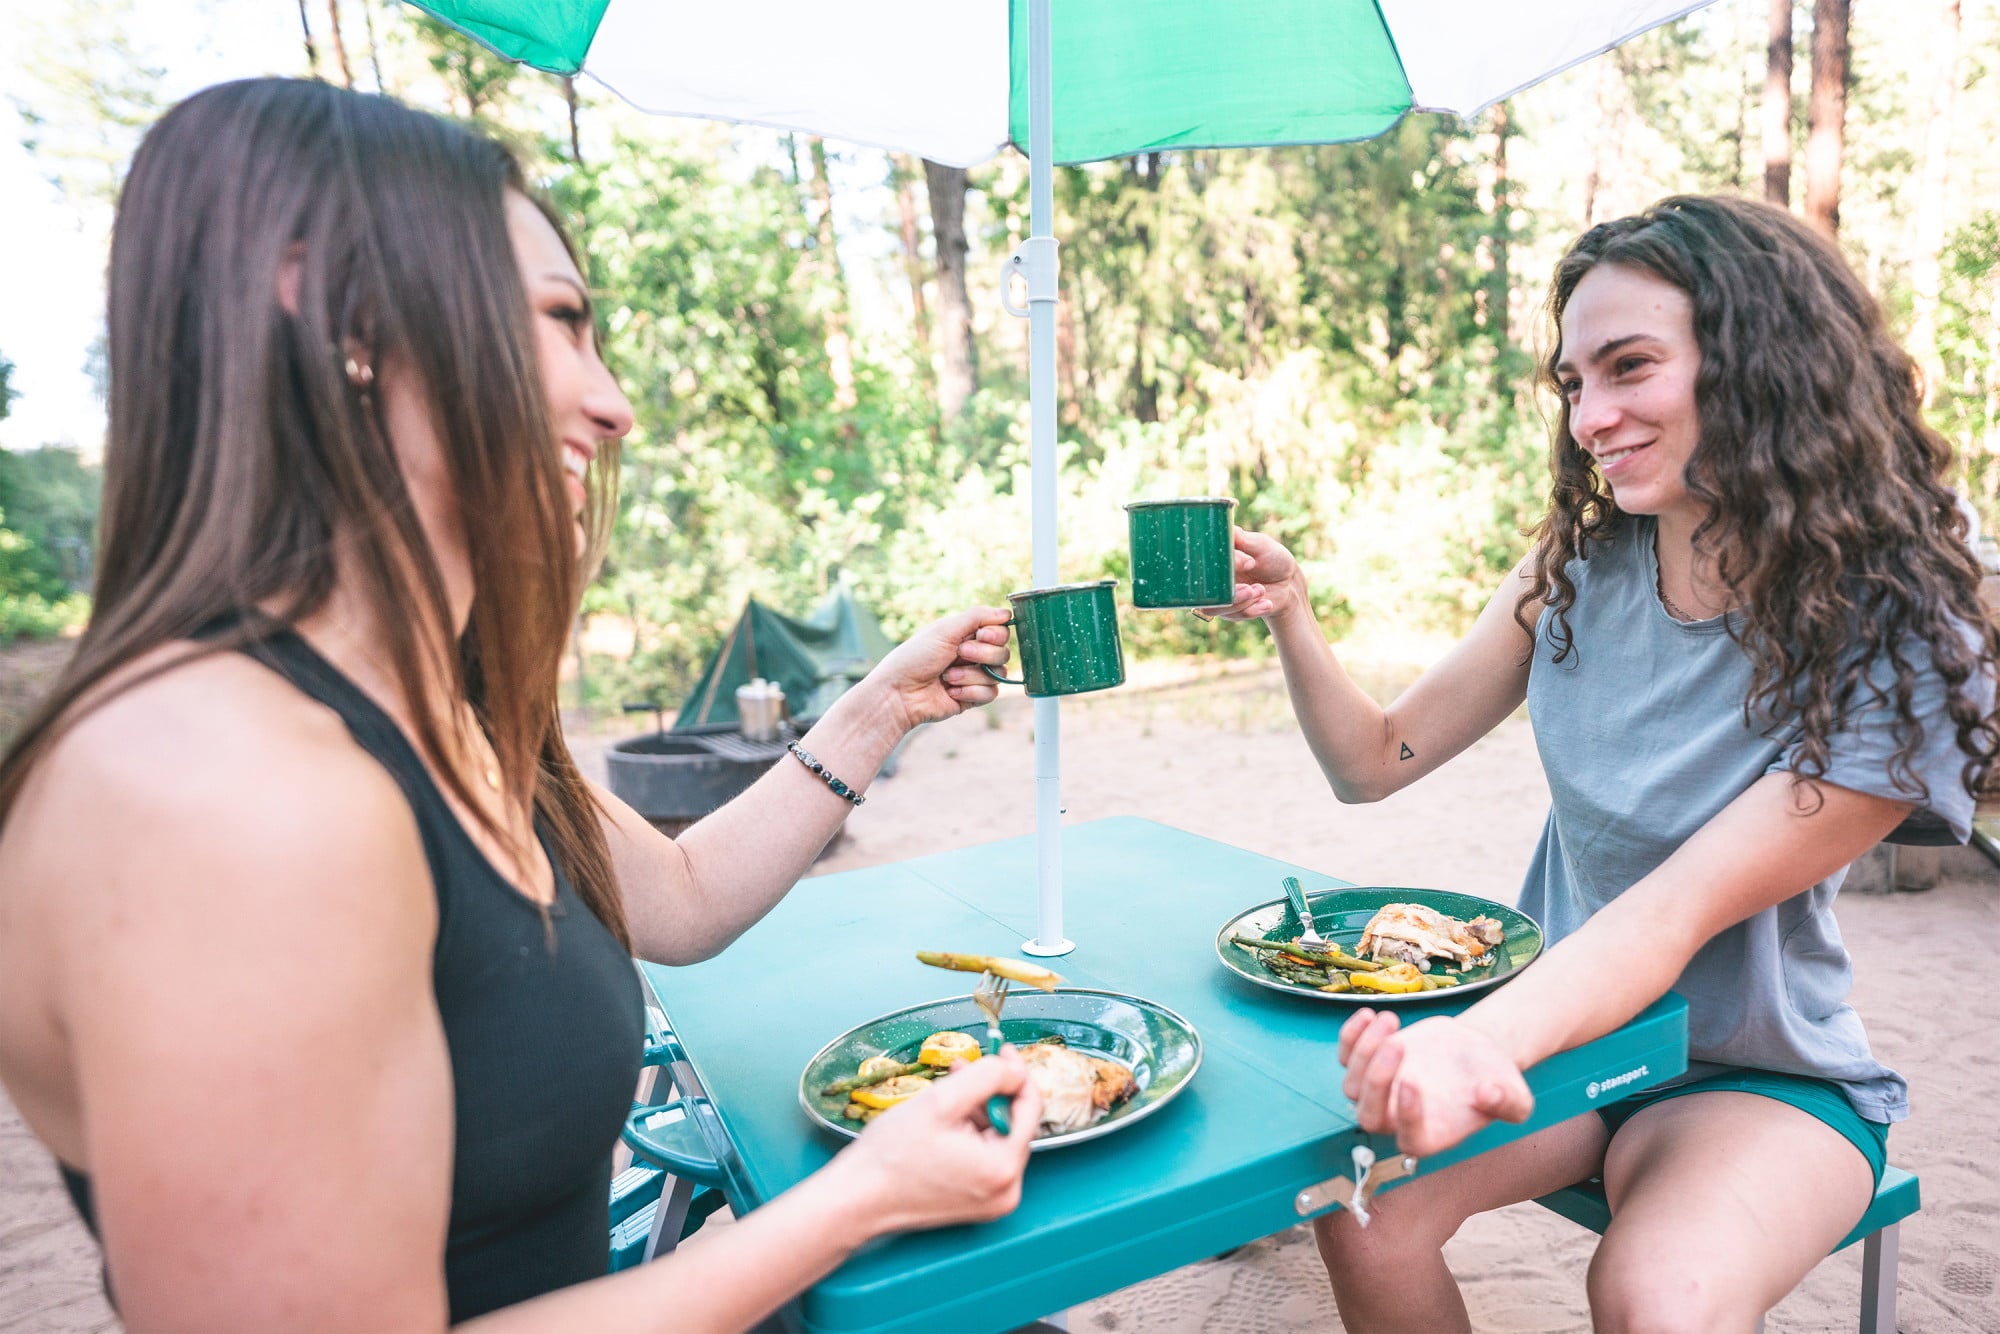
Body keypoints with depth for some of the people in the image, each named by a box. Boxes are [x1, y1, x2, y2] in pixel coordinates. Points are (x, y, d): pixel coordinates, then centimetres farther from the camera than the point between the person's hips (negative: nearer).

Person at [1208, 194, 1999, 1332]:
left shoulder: (1898, 648, -17)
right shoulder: (1579, 577, -3)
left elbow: (1672, 914, -26)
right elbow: (1374, 762, 0)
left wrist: (1480, 1039, -44)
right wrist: (1291, 617, -18)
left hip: (1763, 1078, -3)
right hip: (1566, 1025, 3)